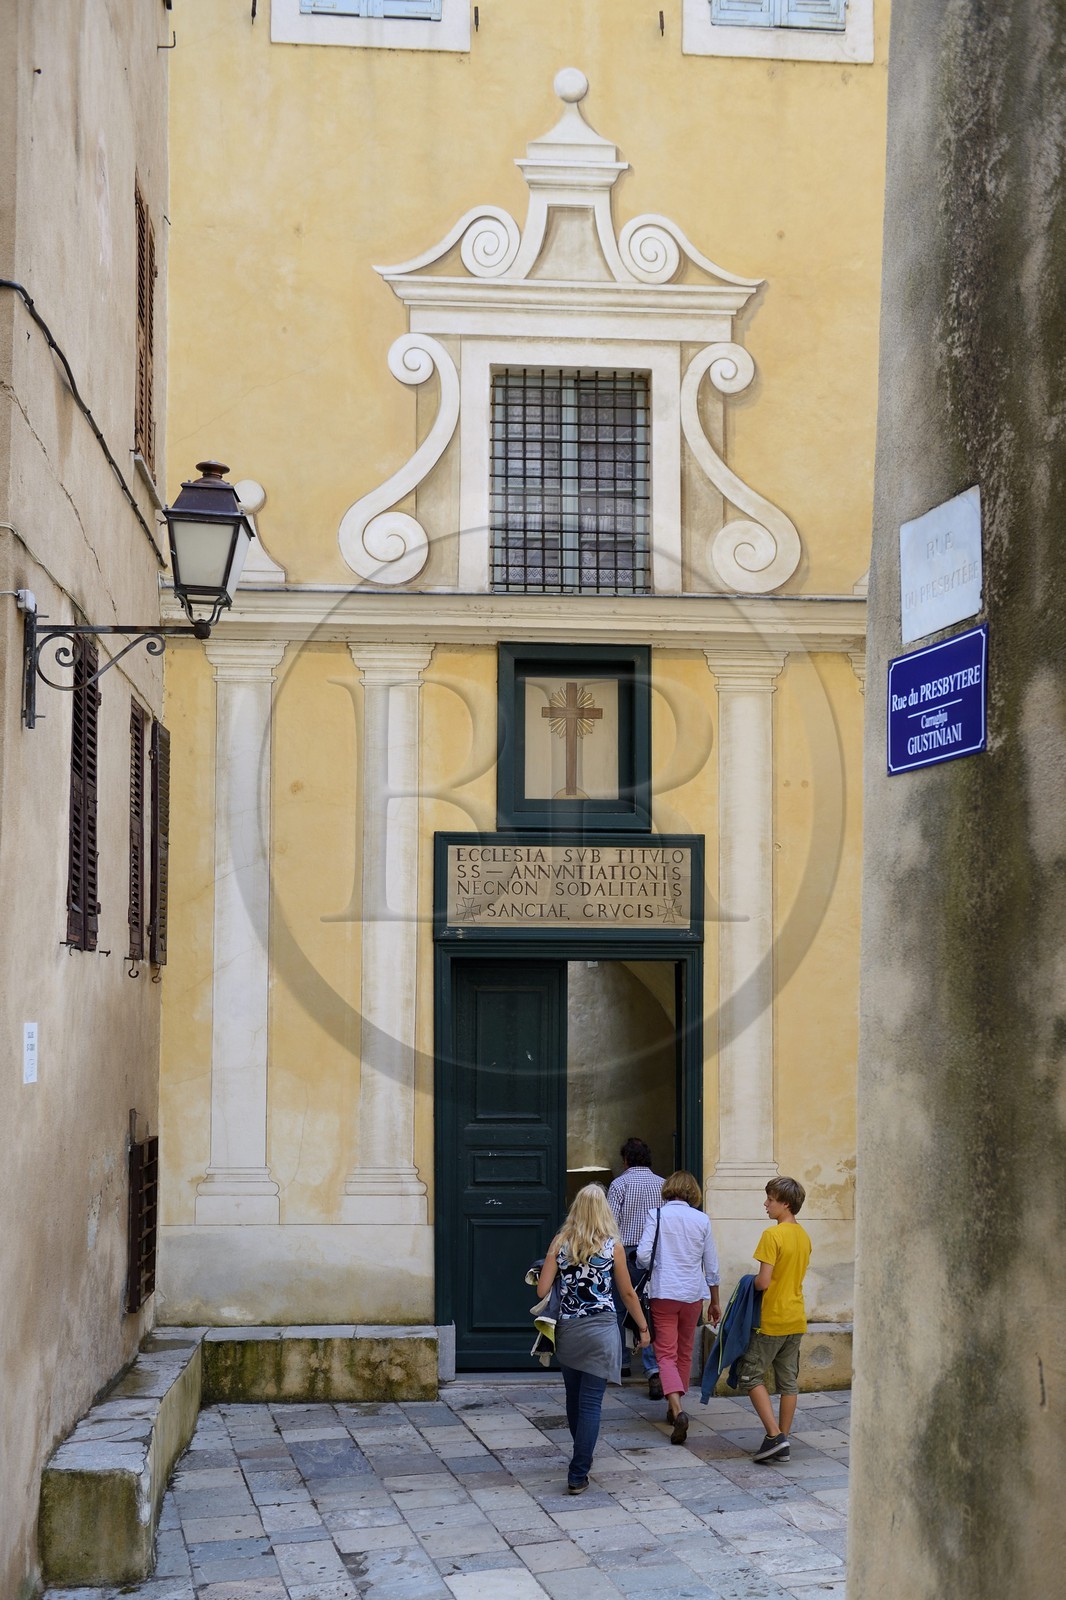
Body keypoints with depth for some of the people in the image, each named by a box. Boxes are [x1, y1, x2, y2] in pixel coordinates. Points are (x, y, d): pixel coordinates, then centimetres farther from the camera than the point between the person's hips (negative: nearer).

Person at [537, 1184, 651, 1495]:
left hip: (567, 1330, 3)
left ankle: (582, 1457, 36)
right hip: (601, 1331, -3)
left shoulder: (560, 1243, -1)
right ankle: (578, 1475, -5)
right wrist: (643, 1328, 15)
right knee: (590, 1402, -2)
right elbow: (627, 1293, 2)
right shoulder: (612, 1247, -5)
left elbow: (542, 1289, -3)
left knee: (574, 1397, 19)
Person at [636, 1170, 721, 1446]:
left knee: (666, 1354, -4)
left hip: (663, 1293, -3)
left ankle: (678, 1410, -24)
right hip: (693, 1294, 3)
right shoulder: (702, 1220, 3)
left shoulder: (657, 1215, -4)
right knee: (685, 1353, 18)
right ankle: (674, 1408, 28)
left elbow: (643, 1255, -12)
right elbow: (712, 1265, 7)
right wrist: (715, 1302, 17)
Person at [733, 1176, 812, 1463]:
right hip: (796, 1319, 8)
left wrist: (750, 1282, 0)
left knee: (752, 1377, 3)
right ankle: (783, 1444, 14)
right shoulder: (804, 1236, 8)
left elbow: (763, 1282, -20)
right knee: (789, 1381, 10)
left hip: (772, 1320, -8)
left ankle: (774, 1435, -8)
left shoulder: (772, 1235, -18)